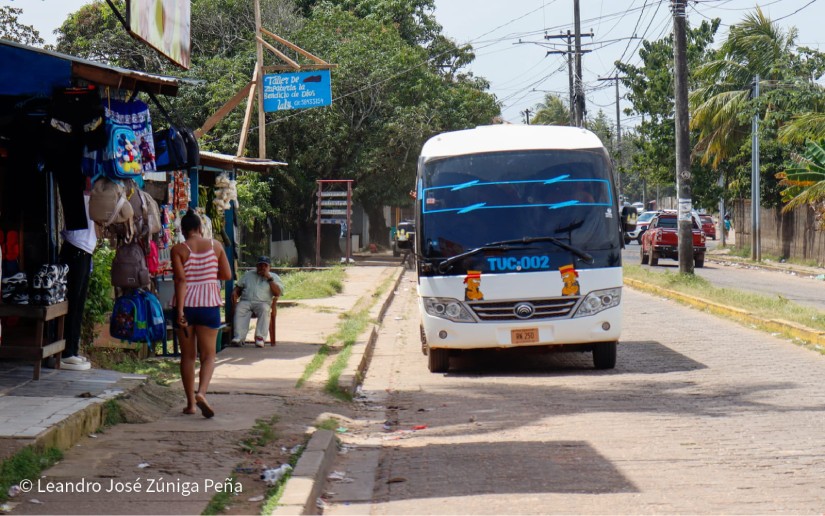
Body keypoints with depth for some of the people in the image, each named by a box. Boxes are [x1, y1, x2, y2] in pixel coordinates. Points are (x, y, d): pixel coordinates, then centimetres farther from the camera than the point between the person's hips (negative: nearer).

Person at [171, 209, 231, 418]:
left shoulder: (178, 250, -4)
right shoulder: (215, 245, 3)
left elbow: (180, 280, -13)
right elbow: (227, 275, 5)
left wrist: (180, 310, -16)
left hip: (186, 305, 0)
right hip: (209, 304, 0)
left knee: (188, 355, 10)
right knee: (208, 355, 4)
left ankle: (191, 403, 12)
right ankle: (201, 392, -21)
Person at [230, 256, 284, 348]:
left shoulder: (274, 277, 17)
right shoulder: (248, 274, 26)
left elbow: (278, 293, 1)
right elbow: (239, 287, 25)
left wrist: (269, 278, -3)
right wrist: (235, 293, 1)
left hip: (262, 302, -2)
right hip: (245, 301, 2)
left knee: (264, 309, -37)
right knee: (239, 309, -32)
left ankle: (260, 337, -41)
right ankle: (238, 337, -42)